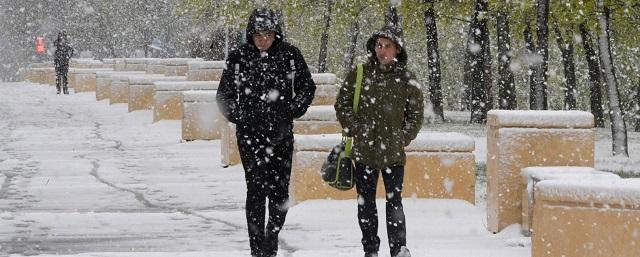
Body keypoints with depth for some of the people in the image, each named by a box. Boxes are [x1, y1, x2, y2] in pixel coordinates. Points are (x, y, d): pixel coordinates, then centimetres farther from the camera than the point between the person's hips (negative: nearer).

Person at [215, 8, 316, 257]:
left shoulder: (290, 55, 1)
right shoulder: (238, 57, 0)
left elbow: (307, 87, 13)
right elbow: (223, 95, 12)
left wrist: (292, 112, 4)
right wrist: (238, 116, 2)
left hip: (281, 134, 1)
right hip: (250, 134, -1)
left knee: (280, 192, 1)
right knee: (256, 190, -7)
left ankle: (272, 235, 27)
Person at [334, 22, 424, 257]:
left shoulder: (407, 79, 2)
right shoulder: (360, 74, 3)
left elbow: (416, 114, 9)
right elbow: (342, 103, 8)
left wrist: (403, 138, -1)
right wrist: (354, 128, -4)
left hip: (393, 152, -1)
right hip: (364, 150, 1)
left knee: (394, 202, -3)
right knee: (365, 203, 7)